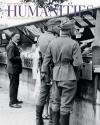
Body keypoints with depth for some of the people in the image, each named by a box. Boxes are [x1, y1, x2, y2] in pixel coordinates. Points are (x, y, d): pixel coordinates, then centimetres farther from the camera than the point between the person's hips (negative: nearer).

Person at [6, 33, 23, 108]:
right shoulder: (11, 46, -17)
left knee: (15, 84, 18)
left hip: (15, 69, 11)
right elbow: (11, 58, -24)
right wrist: (20, 58, -16)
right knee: (13, 85, -4)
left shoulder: (14, 45, 15)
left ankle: (14, 100, 30)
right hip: (13, 69, -11)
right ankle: (12, 102, 2)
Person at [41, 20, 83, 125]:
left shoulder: (52, 43, 2)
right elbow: (77, 63, -13)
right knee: (66, 104, 4)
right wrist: (73, 70, 7)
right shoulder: (74, 44, -11)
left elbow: (46, 59, 8)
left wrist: (43, 72, 19)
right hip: (69, 77, -5)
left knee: (55, 102, 16)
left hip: (56, 75, 5)